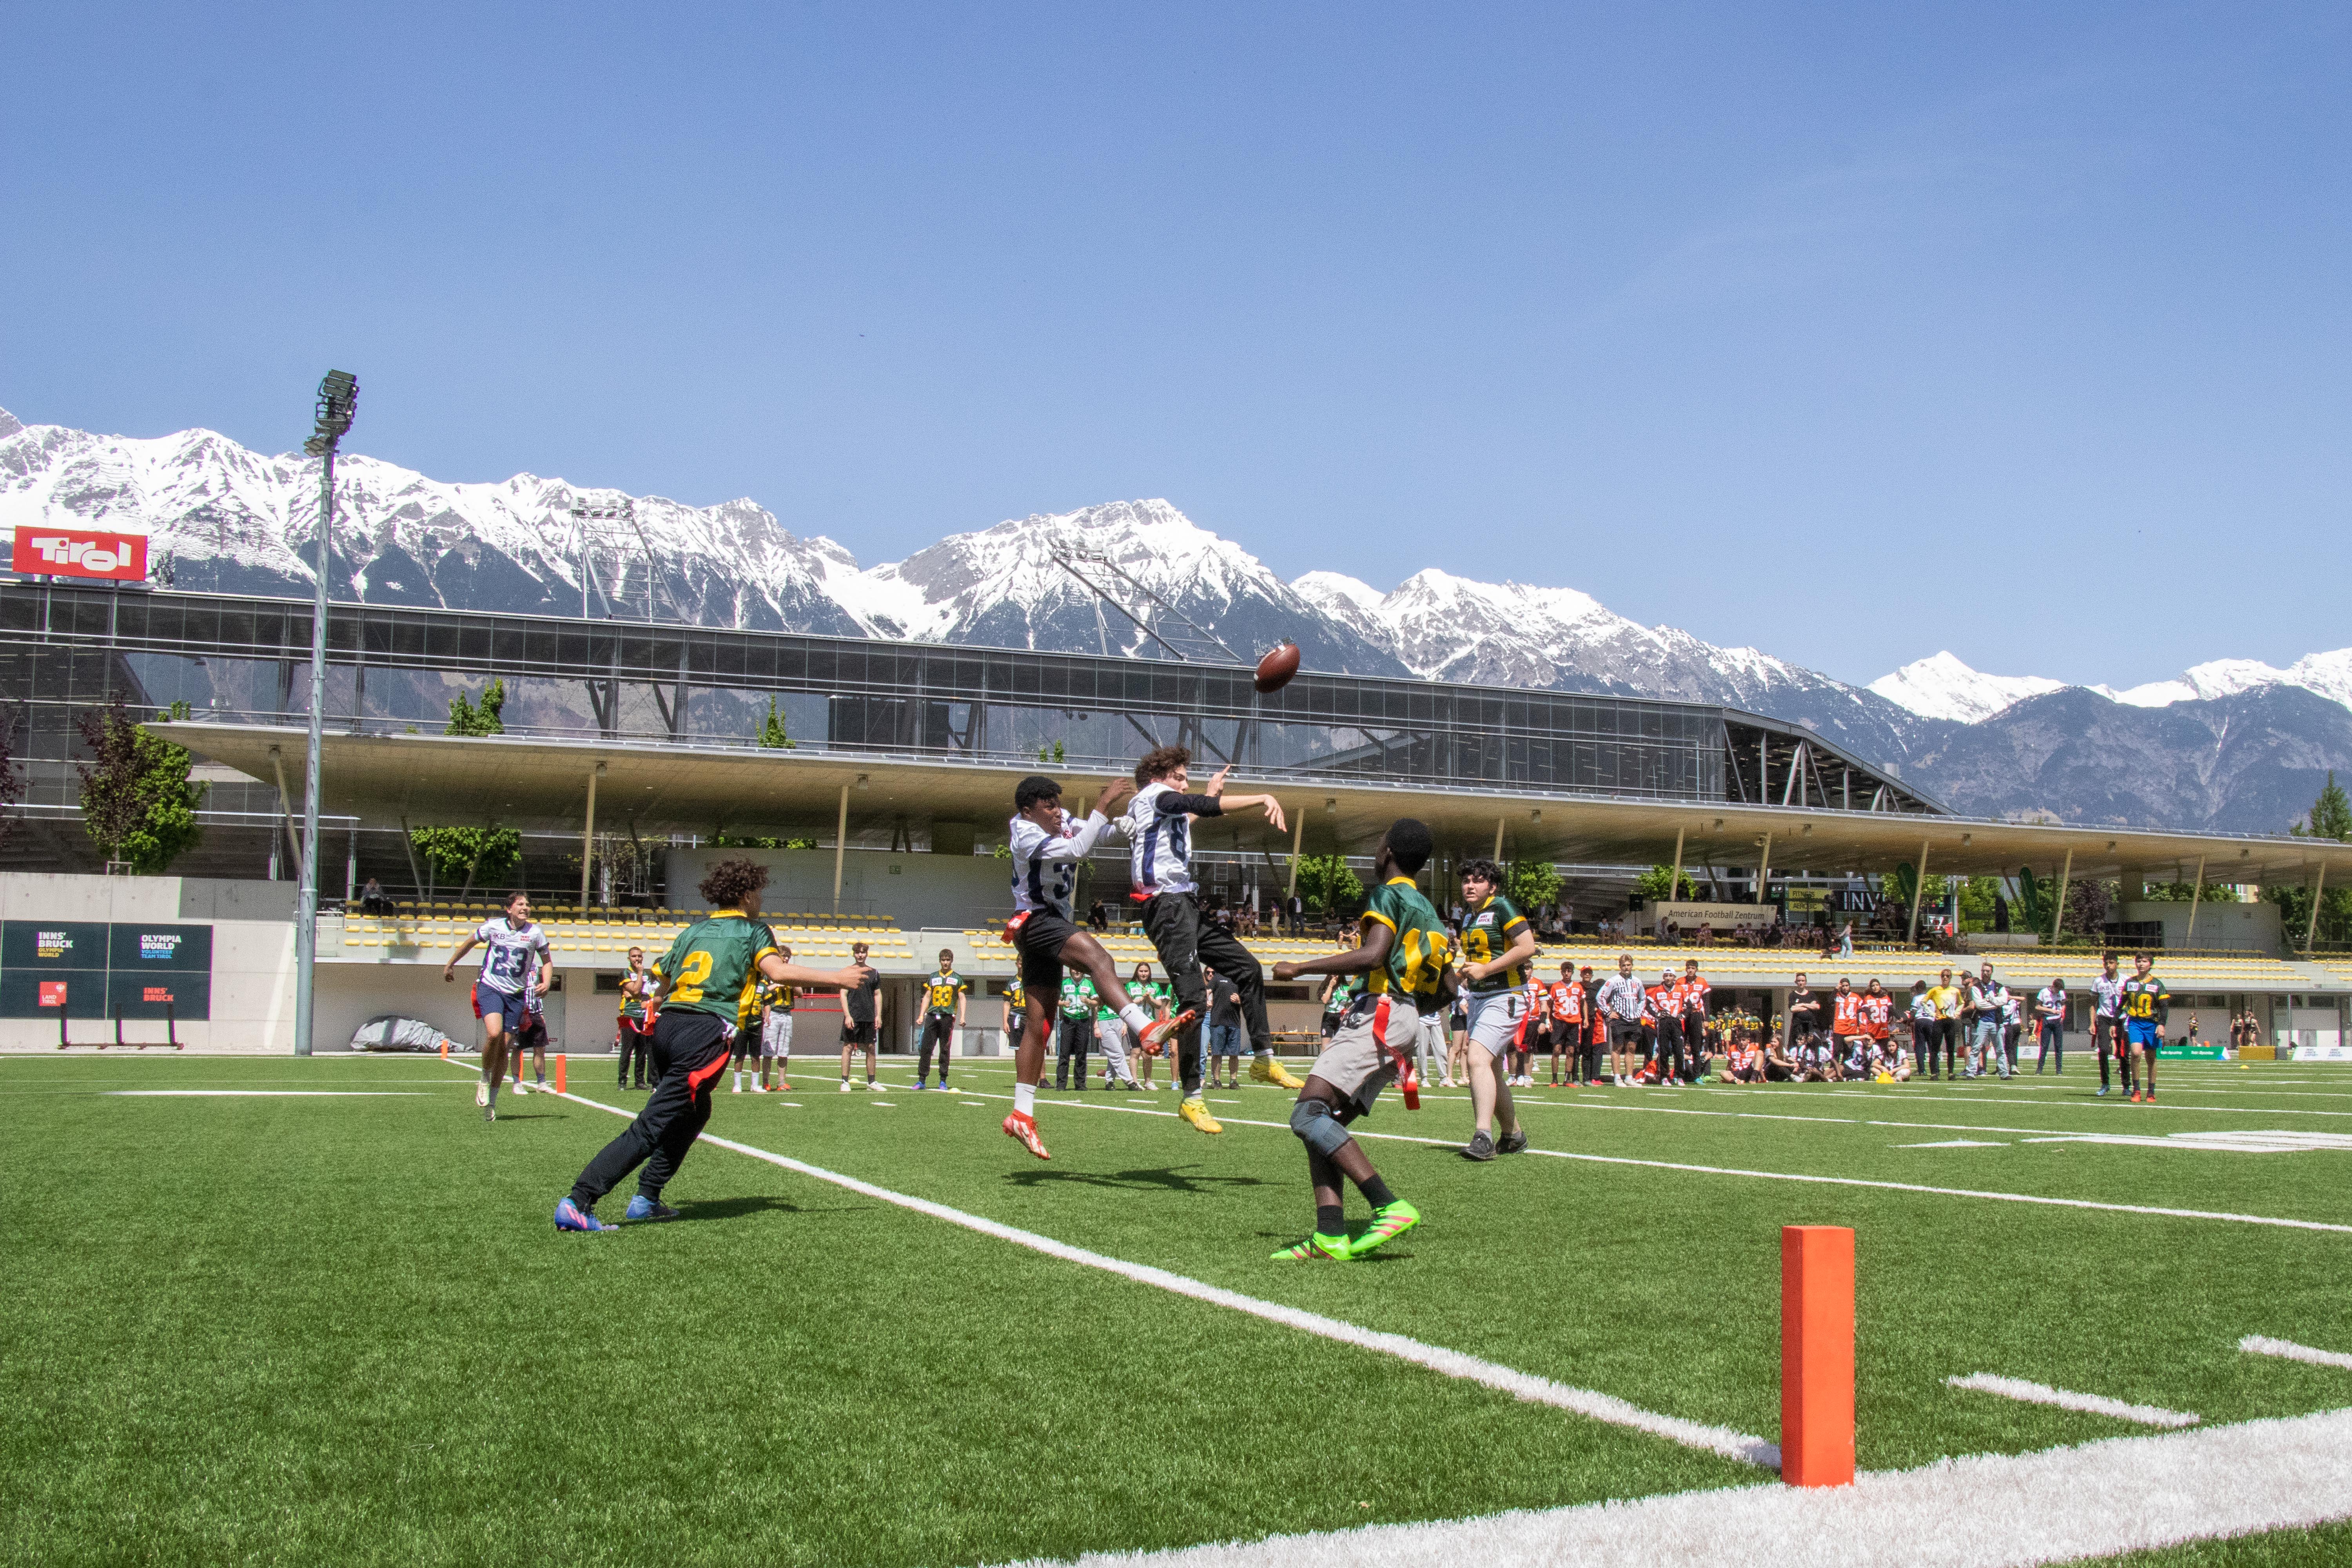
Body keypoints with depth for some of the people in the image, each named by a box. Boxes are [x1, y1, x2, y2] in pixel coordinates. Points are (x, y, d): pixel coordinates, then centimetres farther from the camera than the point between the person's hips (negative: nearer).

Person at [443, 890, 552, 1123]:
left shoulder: (535, 932, -2)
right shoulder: (493, 925, -3)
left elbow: (546, 961, 11)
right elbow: (469, 944, 15)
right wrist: (450, 965, 23)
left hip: (516, 994, 2)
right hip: (490, 988, -2)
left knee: (504, 1047, 1)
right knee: (494, 1034, -26)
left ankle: (491, 1100, 14)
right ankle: (485, 1080, 0)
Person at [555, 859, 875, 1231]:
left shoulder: (694, 930, 23)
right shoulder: (753, 930, 6)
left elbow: (662, 979, 23)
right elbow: (778, 971, -11)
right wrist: (838, 978, -9)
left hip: (668, 1024, 7)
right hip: (706, 1034, -7)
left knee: (694, 1113, 26)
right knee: (651, 1127, -9)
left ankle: (647, 1199, 22)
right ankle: (578, 1202, -18)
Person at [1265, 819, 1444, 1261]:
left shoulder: (1387, 894, -2)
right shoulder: (1428, 911, 25)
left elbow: (1372, 955, -19)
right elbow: (1445, 990, 24)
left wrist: (1299, 968, -13)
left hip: (1378, 1015, -10)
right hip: (1404, 1020, 10)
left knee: (1308, 1114, -19)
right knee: (1324, 1124, 5)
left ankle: (1390, 1207, -27)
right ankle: (1331, 1237, -8)